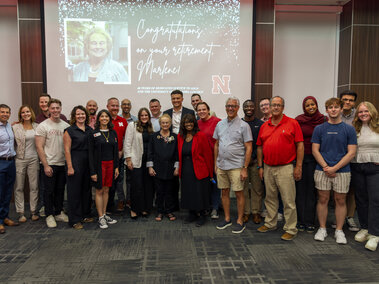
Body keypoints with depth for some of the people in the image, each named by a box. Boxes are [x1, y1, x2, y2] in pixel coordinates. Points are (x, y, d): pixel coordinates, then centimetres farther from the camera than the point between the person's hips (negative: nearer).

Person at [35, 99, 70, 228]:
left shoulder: (66, 125, 6)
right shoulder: (43, 126, -6)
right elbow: (39, 147, -9)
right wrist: (46, 165, -14)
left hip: (63, 164, 4)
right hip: (49, 164, -4)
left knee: (60, 190, 14)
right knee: (49, 191, 4)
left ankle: (59, 212, 27)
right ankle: (49, 215, 17)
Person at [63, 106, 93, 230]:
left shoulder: (90, 130, 10)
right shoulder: (70, 131, -5)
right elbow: (67, 150, -9)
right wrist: (70, 167, -14)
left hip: (88, 163, 6)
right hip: (75, 162, -5)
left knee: (87, 189, 14)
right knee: (74, 191, 1)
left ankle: (85, 215, 28)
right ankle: (74, 220, 11)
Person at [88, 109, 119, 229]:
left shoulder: (113, 133, 8)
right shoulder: (94, 134, -4)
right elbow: (90, 153, -7)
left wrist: (116, 167, 6)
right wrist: (92, 171, -12)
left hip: (110, 164, 4)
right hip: (99, 165, -4)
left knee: (106, 190, 12)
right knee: (99, 191, 3)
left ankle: (104, 215, 23)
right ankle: (101, 217, 11)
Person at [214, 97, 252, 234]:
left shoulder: (243, 125, -5)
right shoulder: (220, 124, 10)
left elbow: (249, 148, -8)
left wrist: (245, 168, -12)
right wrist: (215, 163, 11)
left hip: (236, 166, -5)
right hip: (221, 165, 5)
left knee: (239, 193, 1)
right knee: (224, 192, 12)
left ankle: (240, 221, 15)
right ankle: (227, 219, 26)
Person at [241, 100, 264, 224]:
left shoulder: (260, 124, 4)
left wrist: (253, 157, -9)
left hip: (256, 160, -1)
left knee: (257, 187, 2)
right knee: (243, 187, 4)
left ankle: (256, 212, 15)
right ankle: (245, 212, 16)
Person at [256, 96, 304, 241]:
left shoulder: (292, 123, -2)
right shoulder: (264, 126, 11)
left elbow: (300, 145, -5)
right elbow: (259, 147, 14)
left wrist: (298, 166, -9)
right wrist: (260, 166, 10)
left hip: (285, 168, -5)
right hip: (268, 168, 5)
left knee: (289, 201, 1)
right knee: (270, 198, 16)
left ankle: (290, 229, 13)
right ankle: (270, 223, 31)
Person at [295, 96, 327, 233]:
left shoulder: (324, 120, 1)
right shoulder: (298, 120, 2)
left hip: (316, 159, 0)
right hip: (300, 157, 0)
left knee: (312, 190, 5)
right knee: (300, 189, 6)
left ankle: (310, 222, 16)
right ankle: (300, 220, 18)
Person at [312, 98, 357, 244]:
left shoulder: (349, 129, 2)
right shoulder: (319, 129, 4)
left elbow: (351, 152, -3)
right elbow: (315, 150, 2)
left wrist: (335, 168, -12)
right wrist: (325, 167, -10)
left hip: (342, 171, 0)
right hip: (322, 170, 0)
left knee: (340, 200, 7)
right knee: (323, 199, 6)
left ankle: (339, 231, 20)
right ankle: (322, 229, 19)